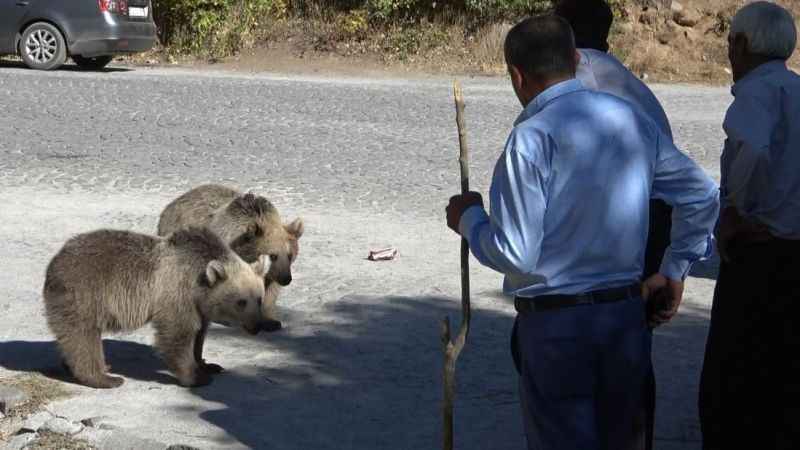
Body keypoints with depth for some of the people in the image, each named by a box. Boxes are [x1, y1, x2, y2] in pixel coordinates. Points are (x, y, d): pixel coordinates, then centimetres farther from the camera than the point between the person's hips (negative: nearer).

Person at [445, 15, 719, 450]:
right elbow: (703, 197, 12)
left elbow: (515, 254, -19)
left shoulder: (531, 139, -17)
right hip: (627, 313, 6)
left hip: (555, 320, -6)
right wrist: (674, 269, 21)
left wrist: (469, 218, -1)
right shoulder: (634, 121, 3)